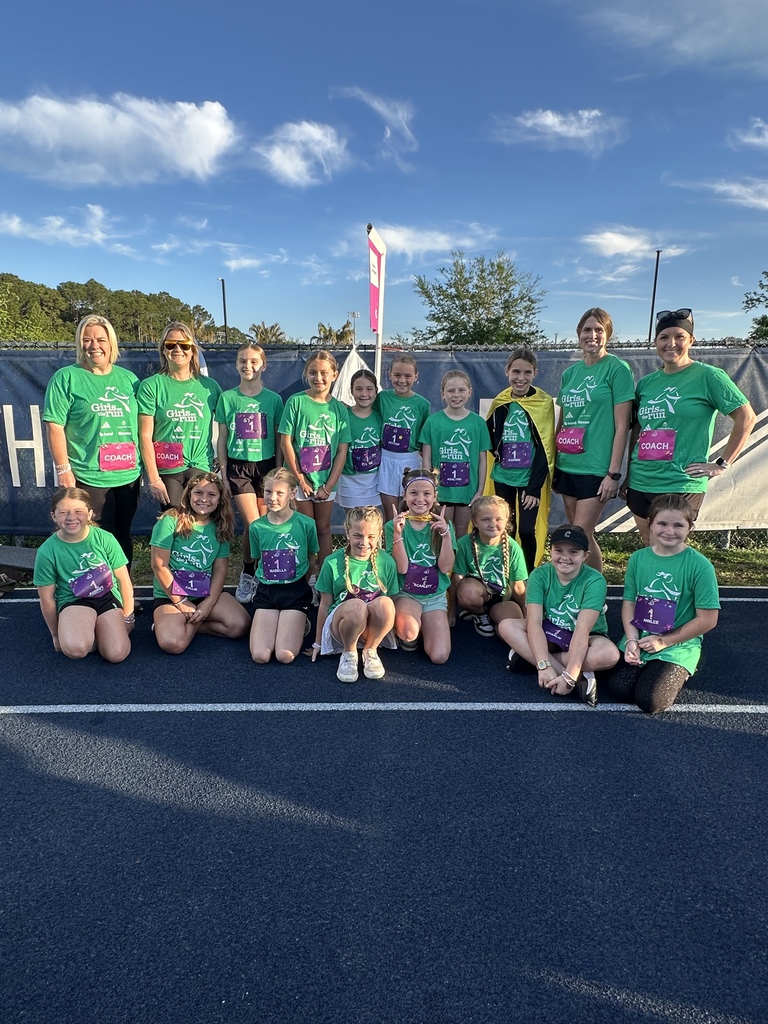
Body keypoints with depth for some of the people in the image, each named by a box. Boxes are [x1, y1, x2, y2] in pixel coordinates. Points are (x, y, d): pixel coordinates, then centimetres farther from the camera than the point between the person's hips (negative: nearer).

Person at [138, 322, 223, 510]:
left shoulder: (209, 386, 7)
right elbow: (145, 436, -3)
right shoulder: (151, 386, 0)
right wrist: (153, 478, -7)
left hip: (202, 468, 2)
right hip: (166, 472, -1)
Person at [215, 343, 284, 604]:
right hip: (238, 467, 0)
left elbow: (279, 440, 5)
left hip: (266, 465, 1)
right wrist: (223, 473, 1)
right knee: (252, 524, -9)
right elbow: (222, 439, 6)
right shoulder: (227, 398, 3)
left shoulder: (273, 399, 3)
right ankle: (247, 574, 13)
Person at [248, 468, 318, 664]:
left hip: (295, 591, -2)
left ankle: (299, 623, 15)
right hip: (266, 591, 2)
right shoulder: (257, 527, 0)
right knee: (260, 655, -13)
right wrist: (267, 582, 5)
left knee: (285, 656, -15)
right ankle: (278, 625, 17)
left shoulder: (306, 524, -6)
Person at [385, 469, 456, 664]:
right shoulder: (394, 526, -6)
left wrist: (446, 534, -20)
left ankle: (424, 627, 18)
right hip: (405, 594, -2)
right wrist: (397, 533, -25)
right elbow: (401, 568, -14)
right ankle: (407, 637, 4)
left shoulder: (443, 525, -2)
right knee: (409, 632, -35)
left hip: (435, 596, 2)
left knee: (439, 657, -14)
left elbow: (446, 567, -9)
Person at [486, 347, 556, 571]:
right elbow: (490, 434, 22)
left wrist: (534, 487, -13)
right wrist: (495, 450, 1)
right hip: (503, 477, 4)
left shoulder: (543, 403, -8)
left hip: (530, 478, -3)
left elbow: (544, 450, -10)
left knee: (526, 530, -4)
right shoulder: (500, 402, 3)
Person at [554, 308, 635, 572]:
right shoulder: (570, 373, 13)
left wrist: (614, 473, -14)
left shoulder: (617, 369, -5)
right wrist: (551, 463, 15)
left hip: (596, 468, -6)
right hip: (567, 466, 6)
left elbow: (622, 426, -9)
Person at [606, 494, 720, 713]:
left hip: (678, 646, -3)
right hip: (639, 639, 3)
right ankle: (648, 668, 16)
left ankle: (681, 673, 14)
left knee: (649, 701, -17)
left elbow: (707, 620, -10)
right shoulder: (638, 558, 1)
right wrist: (632, 640, -11)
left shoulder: (700, 566, -11)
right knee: (618, 689, -14)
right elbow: (629, 602, 3)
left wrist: (663, 641, -10)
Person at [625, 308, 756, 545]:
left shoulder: (708, 376, -5)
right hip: (639, 484, 6)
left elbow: (746, 416, -6)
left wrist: (723, 464, -7)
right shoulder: (646, 382, 11)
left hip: (681, 485, -6)